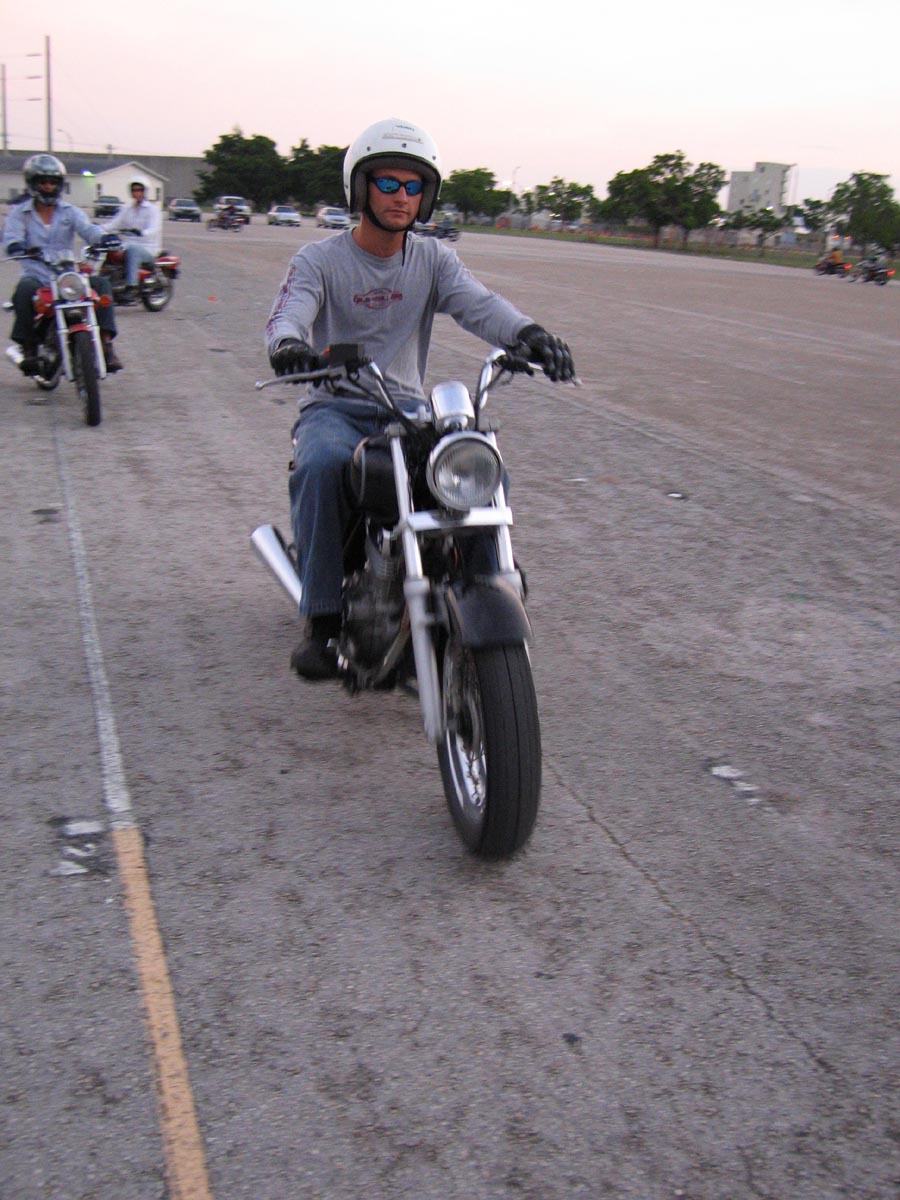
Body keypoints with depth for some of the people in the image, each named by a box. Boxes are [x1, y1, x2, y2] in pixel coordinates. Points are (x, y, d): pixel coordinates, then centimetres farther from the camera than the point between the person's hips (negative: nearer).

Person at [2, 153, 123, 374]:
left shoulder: (70, 211, 15)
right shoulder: (19, 213, 11)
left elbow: (87, 228, -4)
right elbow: (10, 238, -6)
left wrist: (104, 237, -29)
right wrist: (19, 247, -32)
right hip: (35, 275, -2)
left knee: (101, 284, -24)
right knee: (25, 289, -35)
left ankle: (106, 344, -27)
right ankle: (28, 348, -26)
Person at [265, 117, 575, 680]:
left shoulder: (434, 258, 7)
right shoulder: (320, 259, 0)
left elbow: (478, 303, -11)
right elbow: (289, 313, -18)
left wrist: (527, 332, -34)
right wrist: (288, 343, -45)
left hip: (407, 409, 3)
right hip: (333, 407, -2)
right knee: (322, 465, -36)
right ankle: (324, 622, -28)